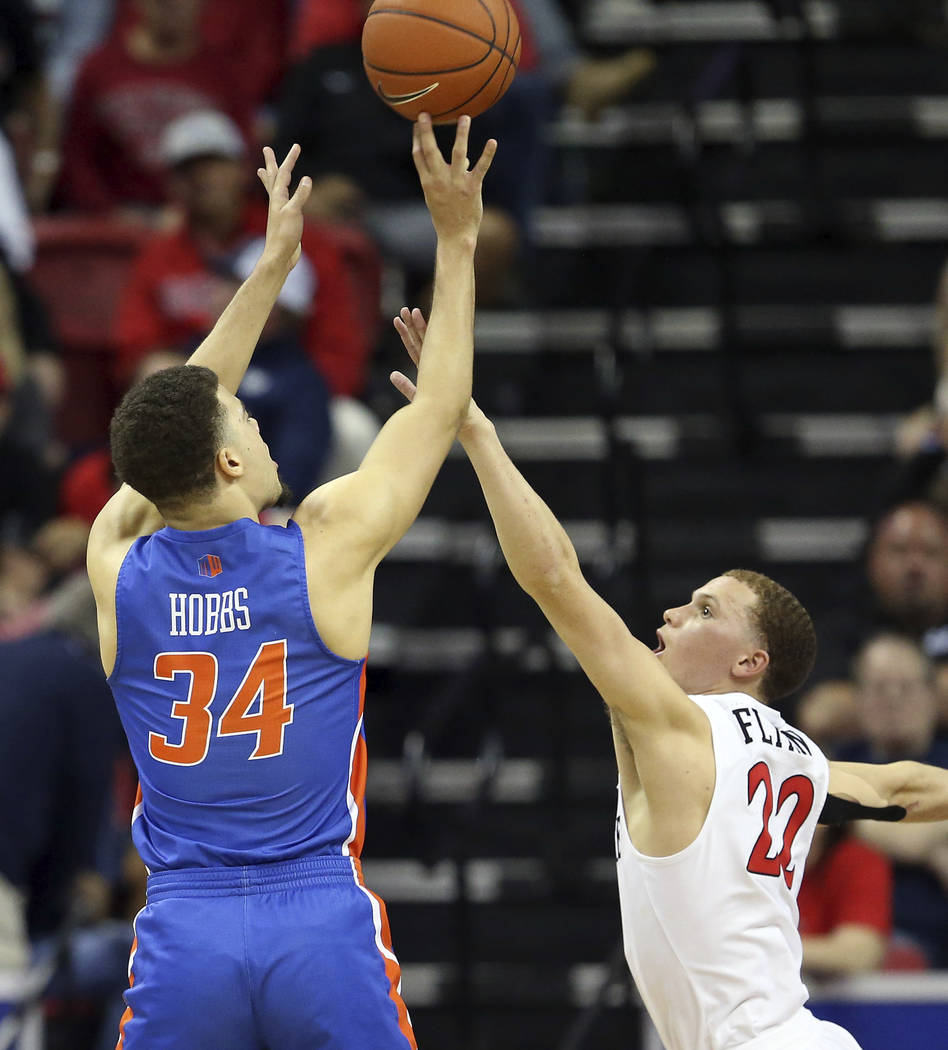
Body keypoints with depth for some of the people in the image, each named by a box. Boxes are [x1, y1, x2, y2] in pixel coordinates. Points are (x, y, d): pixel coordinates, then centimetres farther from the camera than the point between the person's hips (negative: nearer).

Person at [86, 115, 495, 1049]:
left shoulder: (118, 564, 3)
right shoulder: (326, 547, -4)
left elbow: (178, 422, 21)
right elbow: (440, 405, 9)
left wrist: (273, 264, 29)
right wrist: (456, 240, 17)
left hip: (182, 931, 2)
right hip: (322, 926, -2)